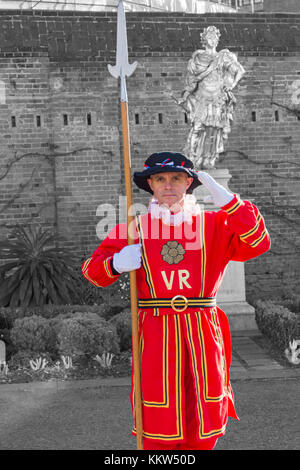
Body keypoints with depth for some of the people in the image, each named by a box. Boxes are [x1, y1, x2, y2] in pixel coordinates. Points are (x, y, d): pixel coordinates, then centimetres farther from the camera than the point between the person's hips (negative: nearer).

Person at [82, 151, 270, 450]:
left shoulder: (213, 224, 6)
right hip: (155, 335, -1)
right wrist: (115, 264, -13)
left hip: (203, 335, 1)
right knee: (158, 427, 4)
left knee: (203, 431, 11)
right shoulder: (135, 228, 5)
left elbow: (257, 244, -9)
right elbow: (91, 269, 10)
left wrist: (227, 200, -17)